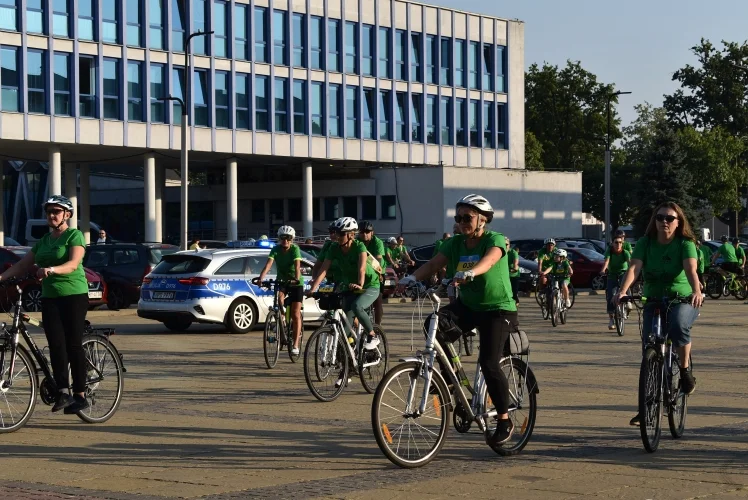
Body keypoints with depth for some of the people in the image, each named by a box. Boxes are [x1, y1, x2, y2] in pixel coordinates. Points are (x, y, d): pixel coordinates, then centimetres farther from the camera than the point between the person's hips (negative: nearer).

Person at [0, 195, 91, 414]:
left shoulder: (75, 235, -3)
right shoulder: (44, 240, 17)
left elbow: (73, 264, -19)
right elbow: (23, 265, 12)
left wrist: (52, 269, -37)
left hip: (74, 295, -5)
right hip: (50, 297, 6)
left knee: (73, 345, -5)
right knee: (56, 345, -7)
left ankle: (80, 396, 1)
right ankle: (62, 392, -9)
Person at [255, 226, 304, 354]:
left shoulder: (295, 249, -19)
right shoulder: (276, 249, -13)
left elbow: (297, 265, -32)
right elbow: (268, 264, -26)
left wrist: (296, 279, -51)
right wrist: (261, 278, -43)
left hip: (295, 283, -2)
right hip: (281, 281, 2)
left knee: (296, 315, -6)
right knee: (279, 300, -31)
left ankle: (296, 345, -3)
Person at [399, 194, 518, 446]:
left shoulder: (495, 240, -14)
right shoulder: (455, 243, 2)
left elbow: (488, 260, -37)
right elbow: (433, 263, -11)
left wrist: (470, 272, -58)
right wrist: (412, 277, -32)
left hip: (497, 309, -5)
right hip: (467, 305, 6)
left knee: (489, 363, -17)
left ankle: (504, 421, -1)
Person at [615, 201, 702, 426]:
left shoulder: (685, 244, -9)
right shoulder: (645, 243, -4)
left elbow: (691, 269, -25)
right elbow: (634, 267, -18)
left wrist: (697, 291, -45)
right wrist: (622, 291, -37)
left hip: (682, 300, -3)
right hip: (653, 301, 3)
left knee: (678, 326, -36)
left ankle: (685, 370, -11)